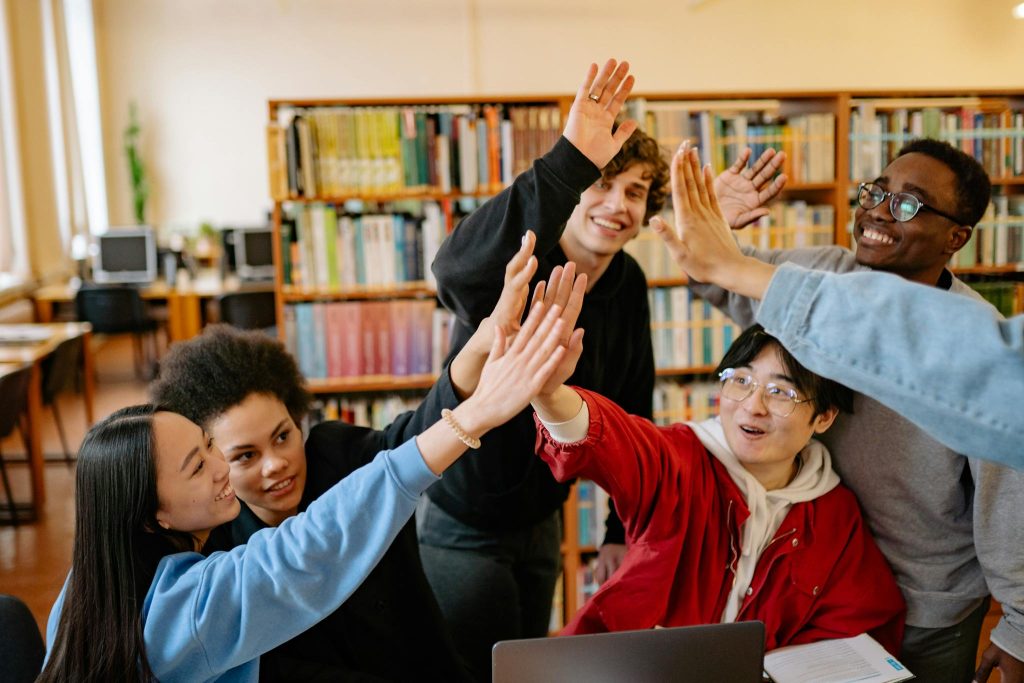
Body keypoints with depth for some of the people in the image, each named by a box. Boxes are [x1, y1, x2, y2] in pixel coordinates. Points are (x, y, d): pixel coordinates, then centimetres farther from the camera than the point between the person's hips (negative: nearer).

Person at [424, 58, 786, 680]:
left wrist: (624, 529, -2)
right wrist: (570, 162, -57)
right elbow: (458, 265, -51)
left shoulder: (628, 285, -6)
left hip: (540, 522, 6)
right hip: (462, 527, -6)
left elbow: (629, 413, -1)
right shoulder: (515, 273, -25)